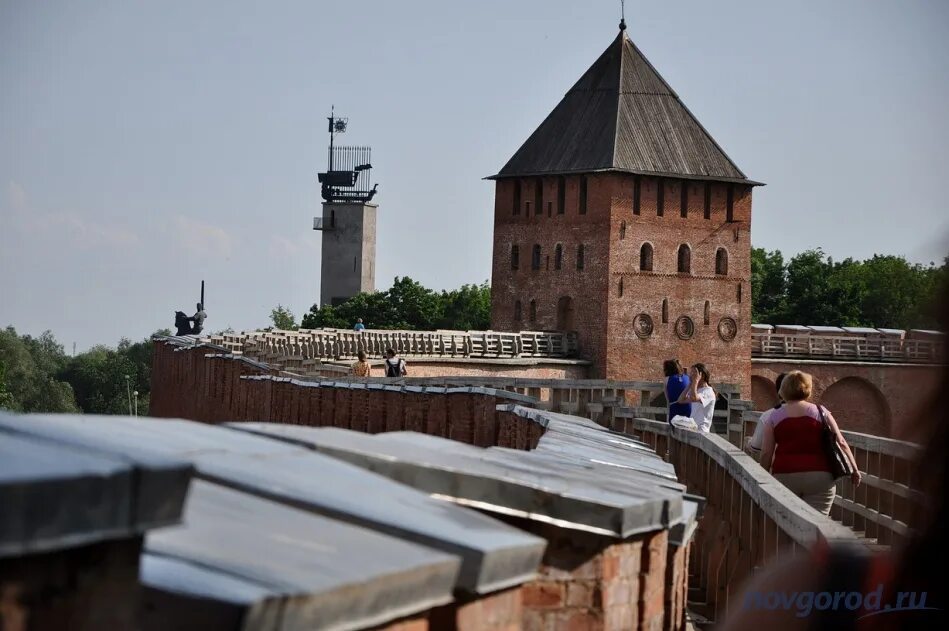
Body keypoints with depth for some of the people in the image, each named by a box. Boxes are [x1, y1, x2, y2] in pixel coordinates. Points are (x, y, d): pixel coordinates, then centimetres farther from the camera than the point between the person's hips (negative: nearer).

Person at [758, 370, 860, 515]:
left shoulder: (774, 417, 6)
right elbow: (841, 443, 3)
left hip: (784, 476, 1)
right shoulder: (821, 412, 6)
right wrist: (854, 469, 8)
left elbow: (766, 453, 3)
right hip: (819, 476, -1)